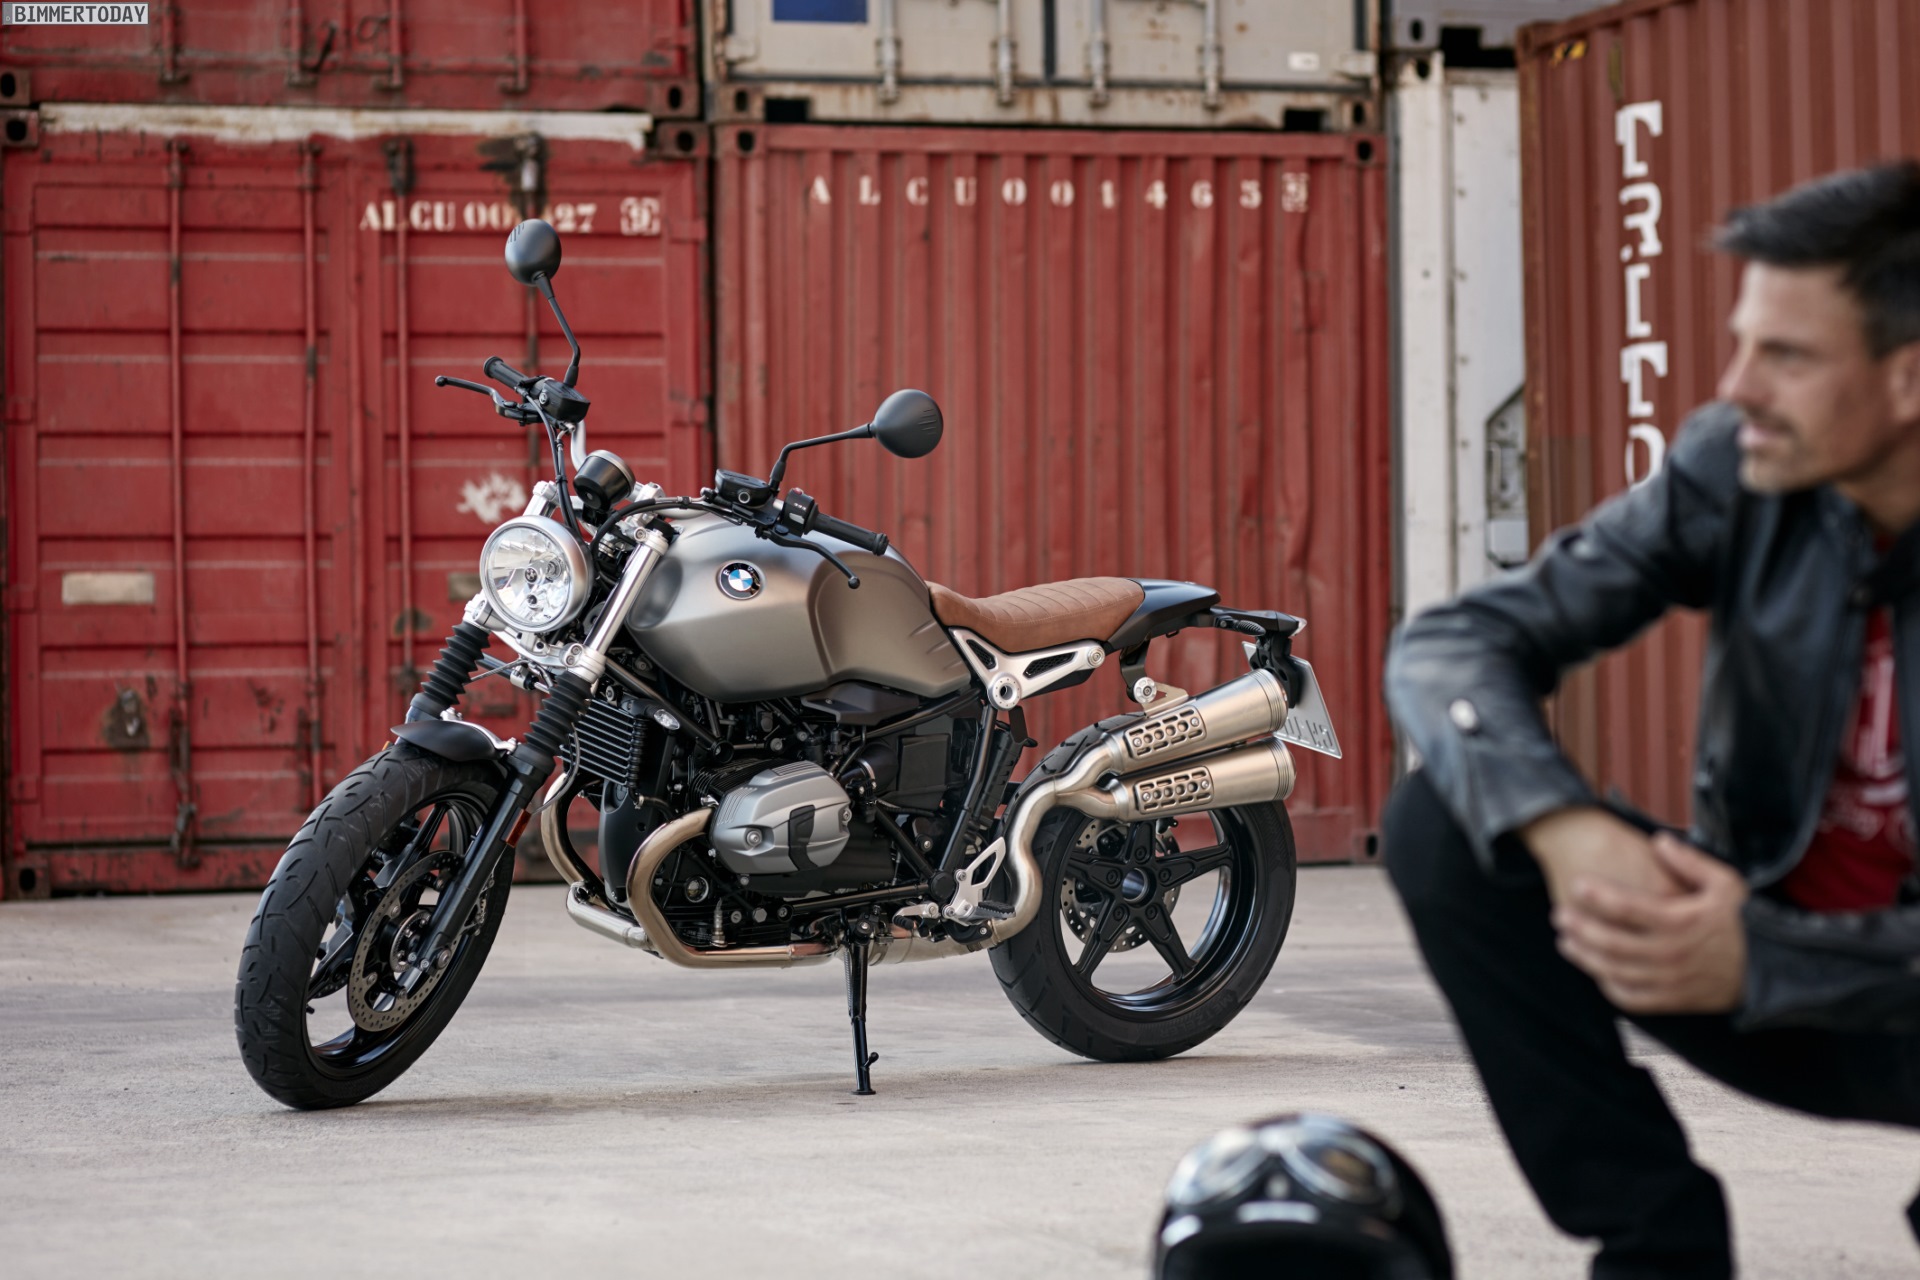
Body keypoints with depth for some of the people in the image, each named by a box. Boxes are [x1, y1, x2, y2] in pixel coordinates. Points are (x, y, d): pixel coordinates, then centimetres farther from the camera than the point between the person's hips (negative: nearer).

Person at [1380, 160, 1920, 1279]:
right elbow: (1453, 644, -15)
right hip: (1754, 929, 4)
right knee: (1441, 826, -18)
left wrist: (1758, 962, -36)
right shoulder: (1737, 471, -10)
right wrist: (1566, 832, -34)